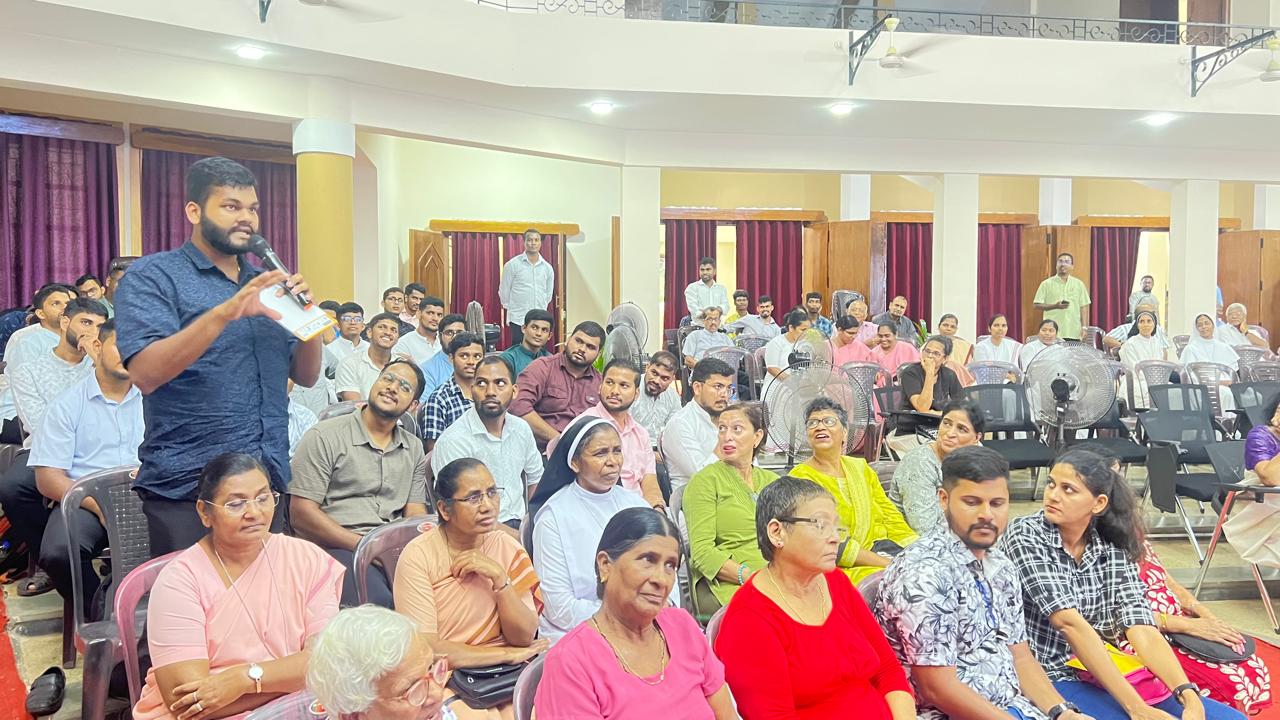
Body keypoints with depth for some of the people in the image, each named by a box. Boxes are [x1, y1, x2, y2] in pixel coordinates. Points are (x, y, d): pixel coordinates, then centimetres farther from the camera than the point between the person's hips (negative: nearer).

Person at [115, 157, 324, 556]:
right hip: (186, 492, -5)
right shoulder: (152, 277, -4)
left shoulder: (263, 283, 14)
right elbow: (145, 373, -18)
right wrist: (225, 312, -28)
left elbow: (306, 375, 11)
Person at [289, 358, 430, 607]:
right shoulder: (325, 436, 1)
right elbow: (301, 514, -6)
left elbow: (416, 514, 13)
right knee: (380, 602, -35)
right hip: (336, 547, -5)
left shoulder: (414, 449, 18)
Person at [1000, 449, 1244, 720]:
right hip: (1049, 679, -5)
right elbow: (1069, 624, -19)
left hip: (1106, 676, 6)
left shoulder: (1114, 551, 5)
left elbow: (1143, 631, -5)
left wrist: (1190, 697, -22)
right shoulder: (1024, 534, -11)